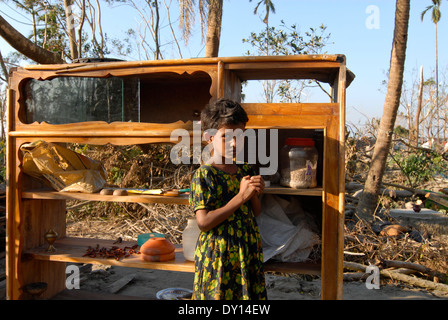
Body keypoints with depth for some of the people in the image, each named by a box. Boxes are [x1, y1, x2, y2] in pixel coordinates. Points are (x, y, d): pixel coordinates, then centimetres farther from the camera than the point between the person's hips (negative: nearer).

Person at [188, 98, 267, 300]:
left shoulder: (245, 169, 5)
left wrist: (254, 195, -10)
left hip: (248, 252, 6)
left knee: (249, 294, 14)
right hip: (219, 256, -6)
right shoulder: (204, 174, -14)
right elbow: (204, 222, -21)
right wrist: (240, 197, -22)